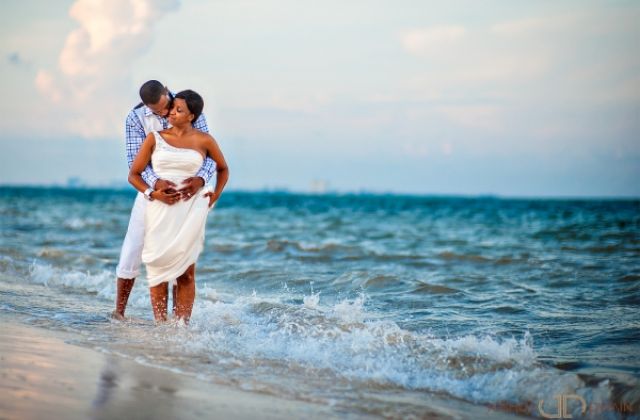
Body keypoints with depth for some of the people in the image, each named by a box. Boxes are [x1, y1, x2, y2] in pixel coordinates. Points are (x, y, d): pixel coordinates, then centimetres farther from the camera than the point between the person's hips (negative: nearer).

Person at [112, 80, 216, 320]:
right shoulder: (135, 119, -10)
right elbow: (135, 160, -16)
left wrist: (201, 178, -32)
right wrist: (155, 182, -36)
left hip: (184, 191, 0)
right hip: (152, 190, 0)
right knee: (133, 249, -1)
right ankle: (119, 311, 12)